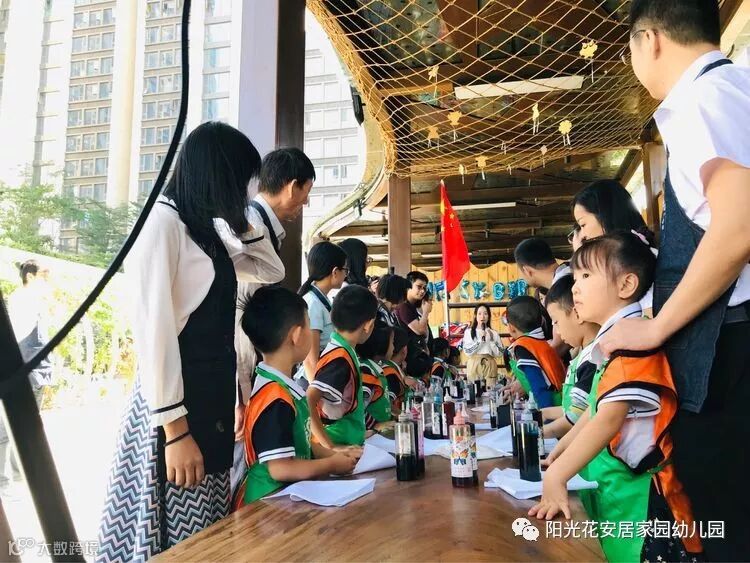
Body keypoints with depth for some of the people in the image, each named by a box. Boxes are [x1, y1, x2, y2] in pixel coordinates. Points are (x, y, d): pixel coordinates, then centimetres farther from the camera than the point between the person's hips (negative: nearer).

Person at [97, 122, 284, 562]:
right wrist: (175, 428, -19)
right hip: (177, 403, -9)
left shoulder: (208, 232, 13)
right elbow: (153, 329, -18)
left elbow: (272, 271, 22)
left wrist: (239, 218, 10)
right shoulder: (163, 221, -12)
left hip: (213, 398, 9)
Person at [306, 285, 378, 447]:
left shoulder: (343, 351, 3)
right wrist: (330, 446, -28)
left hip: (347, 444, 9)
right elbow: (307, 403, -32)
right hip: (339, 448, -9)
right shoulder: (341, 360, -23)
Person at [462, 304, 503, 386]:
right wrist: (480, 339, -13)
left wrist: (490, 340, -8)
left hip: (490, 366, 1)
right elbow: (467, 351, -8)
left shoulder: (494, 333, 7)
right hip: (474, 365, -1)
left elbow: (499, 353, 3)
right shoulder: (468, 332, 2)